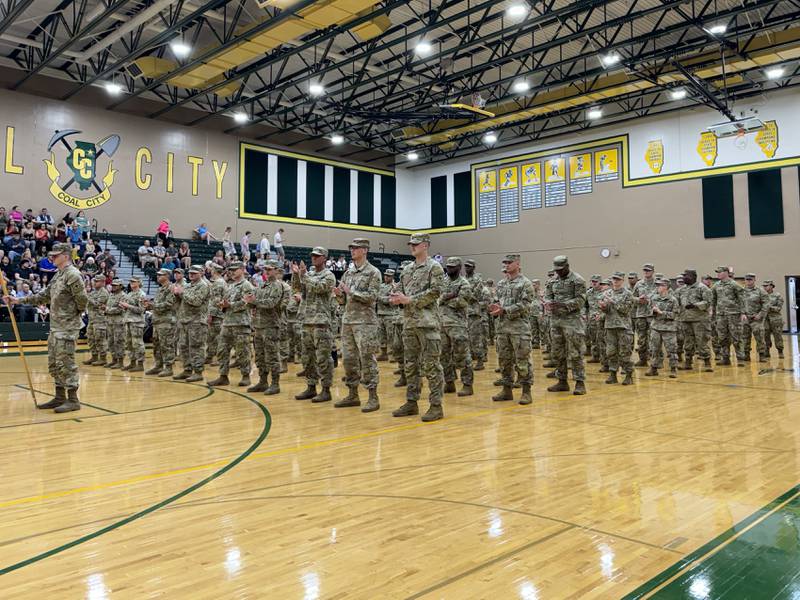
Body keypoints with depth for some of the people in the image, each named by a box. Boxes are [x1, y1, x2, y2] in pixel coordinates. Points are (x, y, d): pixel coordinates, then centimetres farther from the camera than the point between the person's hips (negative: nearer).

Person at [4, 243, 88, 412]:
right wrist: (19, 300, 14)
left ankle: (73, 400, 2)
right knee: (53, 363, 14)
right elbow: (44, 296, 19)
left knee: (65, 363, -6)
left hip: (67, 328, -9)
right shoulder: (58, 275, 15)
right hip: (55, 327, 9)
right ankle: (60, 397, 23)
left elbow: (82, 299, -19)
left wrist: (75, 314, -2)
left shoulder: (73, 274, -15)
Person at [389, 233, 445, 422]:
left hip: (427, 322, -7)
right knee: (410, 364, 12)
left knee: (431, 365, -6)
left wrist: (409, 299, -17)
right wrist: (397, 298, -4)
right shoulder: (407, 270, 17)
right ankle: (411, 402, 21)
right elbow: (401, 292, 20)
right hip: (409, 322, 8)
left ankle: (436, 405, -1)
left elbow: (434, 292, -15)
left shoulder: (434, 267, -4)